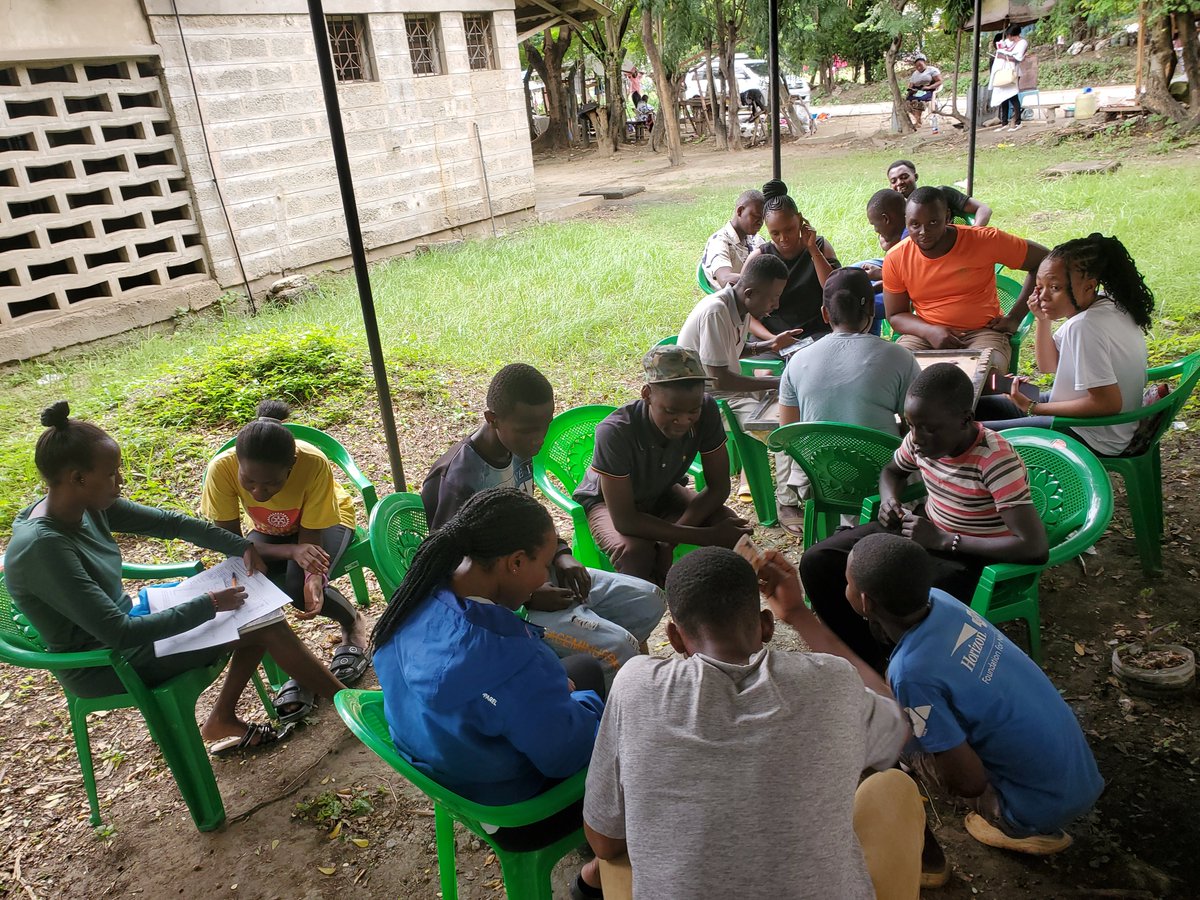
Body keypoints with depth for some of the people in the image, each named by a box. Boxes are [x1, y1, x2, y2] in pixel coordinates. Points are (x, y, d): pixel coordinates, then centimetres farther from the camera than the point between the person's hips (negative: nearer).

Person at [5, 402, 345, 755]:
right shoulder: (41, 547, -30)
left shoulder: (87, 506, -6)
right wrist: (208, 605, -26)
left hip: (125, 620, 9)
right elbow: (118, 635, -31)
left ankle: (222, 720, 11)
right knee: (266, 625, -13)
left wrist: (242, 546, -5)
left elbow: (170, 523, 5)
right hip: (105, 667, -8)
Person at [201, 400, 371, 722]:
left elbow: (310, 536, -27)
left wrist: (314, 578, -47)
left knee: (298, 586, -29)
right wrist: (291, 551, -40)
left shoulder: (314, 463, -38)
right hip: (270, 531, 2)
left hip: (326, 520, -2)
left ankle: (354, 622, 5)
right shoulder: (222, 469, -33)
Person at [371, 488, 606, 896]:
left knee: (586, 666, 21)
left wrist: (552, 690, 0)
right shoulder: (512, 662, -42)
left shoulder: (422, 597, -16)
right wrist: (588, 705, -6)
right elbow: (569, 754, -25)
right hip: (510, 814, -7)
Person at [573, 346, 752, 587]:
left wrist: (670, 538, -29)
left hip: (662, 495, 4)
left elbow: (719, 486, -16)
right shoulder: (615, 432, -38)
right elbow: (624, 520, -34)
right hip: (607, 502, -4)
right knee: (635, 551, -35)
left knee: (731, 526, -19)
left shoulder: (706, 411, -26)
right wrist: (706, 536, -35)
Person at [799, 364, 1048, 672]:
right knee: (817, 562, -7)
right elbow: (893, 470, 17)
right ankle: (864, 659, 9)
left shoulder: (996, 461, -27)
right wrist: (889, 498, -9)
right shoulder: (921, 439, -8)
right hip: (924, 530, 7)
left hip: (973, 554, -7)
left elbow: (1036, 548, -31)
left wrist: (943, 540, -27)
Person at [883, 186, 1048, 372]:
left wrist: (1015, 317, -3)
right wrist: (929, 332, -17)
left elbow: (1043, 260, 1)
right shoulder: (895, 260, -5)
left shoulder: (985, 241, -10)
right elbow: (896, 315, 4)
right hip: (926, 333, 2)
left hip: (983, 331, -1)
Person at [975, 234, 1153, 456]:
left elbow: (1108, 403, -29)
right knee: (980, 406, 16)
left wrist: (1033, 408, -22)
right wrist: (1043, 320, -6)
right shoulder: (1105, 303, 0)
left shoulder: (1085, 326, -29)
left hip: (1094, 440, -10)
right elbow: (1048, 365, 10)